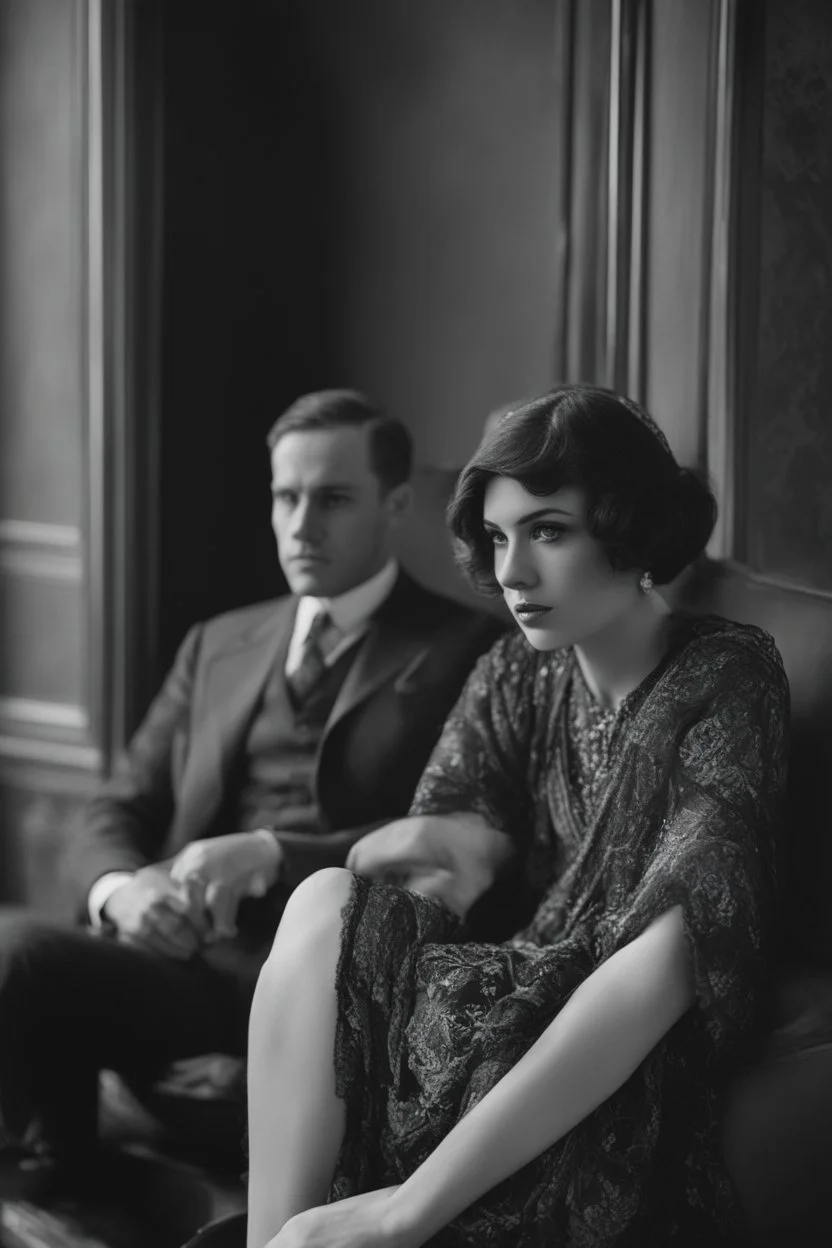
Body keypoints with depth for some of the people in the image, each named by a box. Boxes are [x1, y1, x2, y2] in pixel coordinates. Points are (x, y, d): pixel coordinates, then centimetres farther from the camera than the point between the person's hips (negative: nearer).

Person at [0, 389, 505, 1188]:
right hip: (180, 951, 5)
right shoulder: (219, 644, 24)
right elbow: (115, 815, 19)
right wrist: (122, 888, -5)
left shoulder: (465, 652, 6)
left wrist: (272, 853, -16)